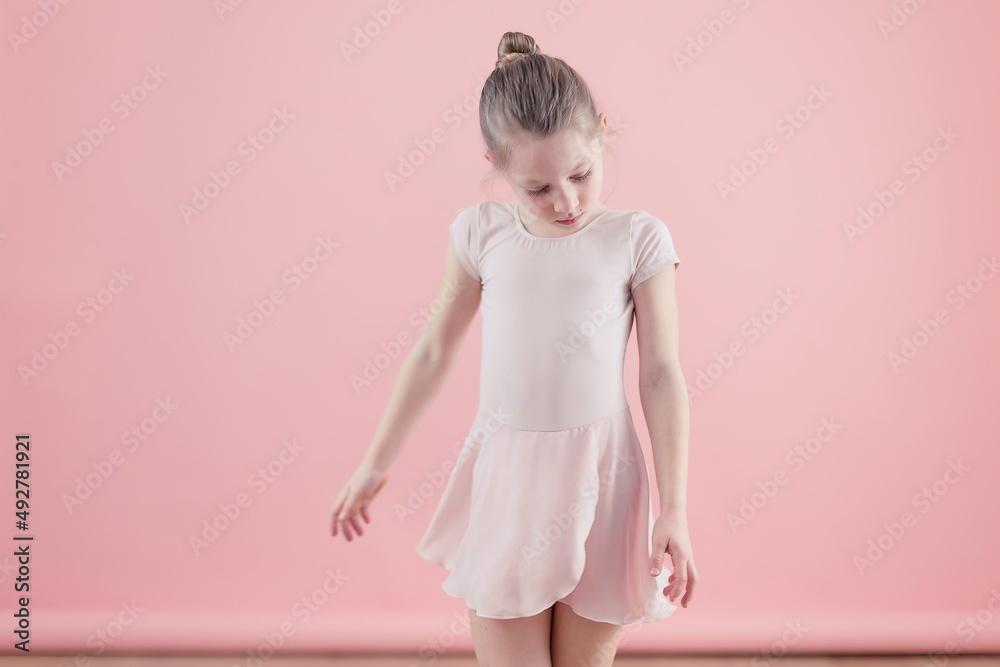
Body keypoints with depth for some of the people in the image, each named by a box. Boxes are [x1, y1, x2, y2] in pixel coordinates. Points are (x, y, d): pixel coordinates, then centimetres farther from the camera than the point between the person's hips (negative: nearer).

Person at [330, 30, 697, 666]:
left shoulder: (638, 240, -5)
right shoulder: (482, 233, 1)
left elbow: (662, 378, -3)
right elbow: (434, 352, 10)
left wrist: (674, 511, -5)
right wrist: (375, 465, 15)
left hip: (599, 479, -1)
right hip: (504, 479, 1)